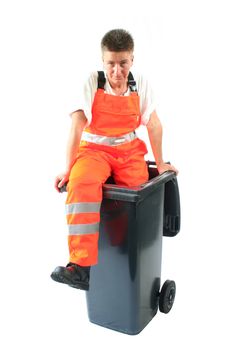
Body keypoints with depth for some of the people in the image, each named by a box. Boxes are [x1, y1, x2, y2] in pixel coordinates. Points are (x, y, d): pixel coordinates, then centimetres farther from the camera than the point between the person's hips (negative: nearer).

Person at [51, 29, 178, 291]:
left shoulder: (141, 84, 3)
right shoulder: (92, 83, -5)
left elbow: (154, 125, 8)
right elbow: (77, 127, -11)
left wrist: (160, 163, 8)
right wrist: (68, 170, -15)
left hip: (129, 151, 3)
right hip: (94, 150, -3)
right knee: (81, 183, -35)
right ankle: (81, 266, -37)